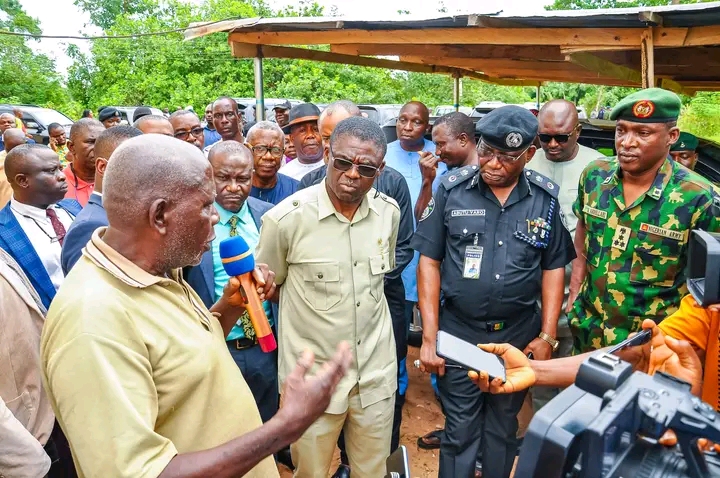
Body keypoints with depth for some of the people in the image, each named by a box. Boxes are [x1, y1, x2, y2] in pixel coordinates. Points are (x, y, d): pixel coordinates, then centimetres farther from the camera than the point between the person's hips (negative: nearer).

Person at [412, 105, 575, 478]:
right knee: (460, 432, 11)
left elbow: (553, 268, 5)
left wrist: (547, 336, 1)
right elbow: (429, 261, -5)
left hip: (519, 335, 2)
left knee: (503, 428, 20)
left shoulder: (546, 198, -3)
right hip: (458, 334, -1)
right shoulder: (452, 188, -8)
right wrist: (429, 335, -8)